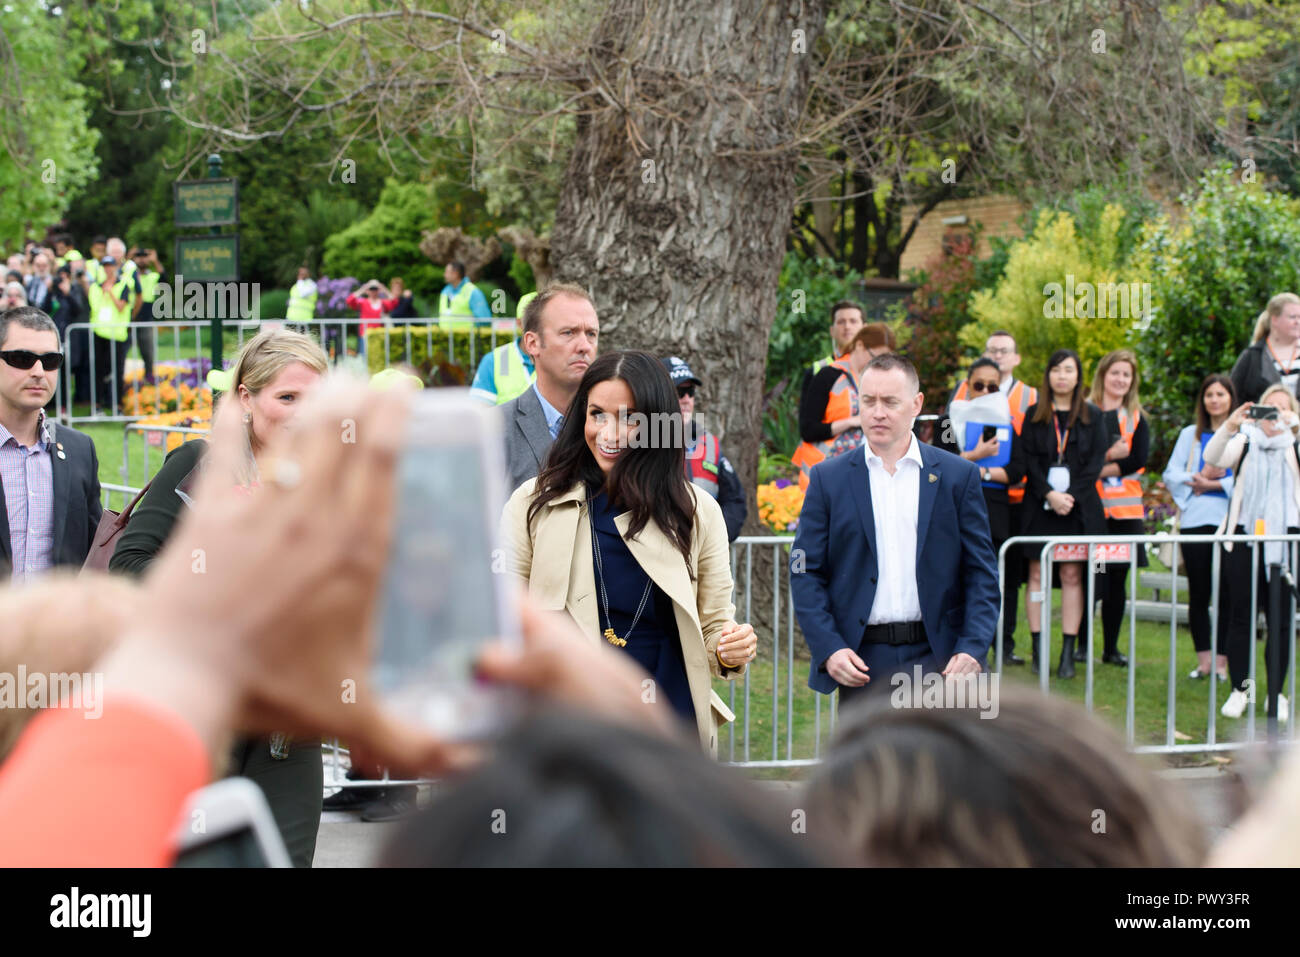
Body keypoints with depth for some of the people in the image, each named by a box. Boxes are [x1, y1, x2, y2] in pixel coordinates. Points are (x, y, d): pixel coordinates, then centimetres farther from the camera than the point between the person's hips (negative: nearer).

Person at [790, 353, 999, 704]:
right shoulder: (829, 478, 6)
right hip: (862, 662, 0)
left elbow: (982, 573, 4)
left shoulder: (957, 476, 6)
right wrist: (828, 648, -9)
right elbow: (805, 573, 4)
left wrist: (973, 648, -9)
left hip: (938, 661, 0)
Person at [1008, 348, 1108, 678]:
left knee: (1072, 575, -2)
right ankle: (1038, 649, 0)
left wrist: (1071, 495, -10)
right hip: (1040, 504, 0)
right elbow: (1026, 461, -1)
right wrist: (1049, 493, -14)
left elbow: (1096, 461, 1)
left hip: (1078, 505, 0)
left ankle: (1068, 653, -2)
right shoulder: (1035, 416, 8)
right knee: (1037, 573, -2)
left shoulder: (1092, 416, 8)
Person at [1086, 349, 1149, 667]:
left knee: (1118, 579, 5)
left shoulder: (1137, 418, 13)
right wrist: (1110, 455, -17)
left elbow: (1139, 459, -3)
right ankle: (1082, 643, 5)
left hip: (1126, 509, 3)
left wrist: (1099, 467, -11)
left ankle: (1111, 647, 14)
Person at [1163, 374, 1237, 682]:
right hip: (1195, 520, 3)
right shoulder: (1190, 435, 16)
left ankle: (1223, 660, 2)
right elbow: (1171, 475, 9)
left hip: (1231, 521, -3)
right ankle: (1203, 659, 13)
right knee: (1198, 593, 5)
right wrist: (1196, 479, -7)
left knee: (1228, 592, -5)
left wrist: (1216, 484, -10)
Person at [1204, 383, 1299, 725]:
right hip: (1245, 534, 0)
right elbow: (1212, 458, -9)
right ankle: (1240, 689, 10)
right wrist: (1229, 427, -25)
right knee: (1241, 617, 1)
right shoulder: (1246, 442, 10)